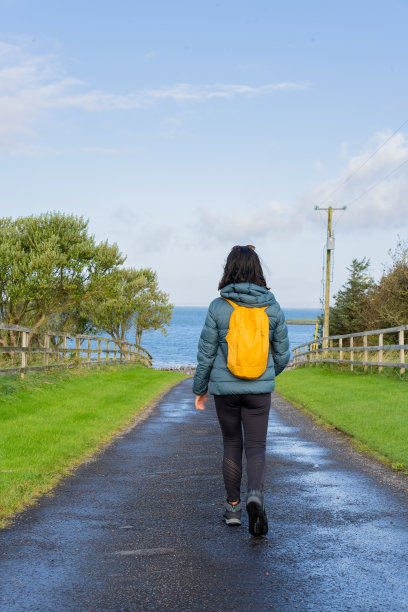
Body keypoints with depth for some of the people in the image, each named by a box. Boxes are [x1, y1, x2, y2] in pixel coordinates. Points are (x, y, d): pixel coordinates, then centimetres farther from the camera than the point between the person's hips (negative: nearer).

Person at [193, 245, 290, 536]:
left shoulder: (218, 307, -8)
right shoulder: (272, 307, -3)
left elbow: (206, 352, -4)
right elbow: (282, 353, 4)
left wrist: (200, 388, 9)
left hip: (225, 387, 0)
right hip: (260, 388, 0)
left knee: (232, 444, 16)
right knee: (256, 447, 5)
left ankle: (233, 507, 21)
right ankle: (256, 494, -22)